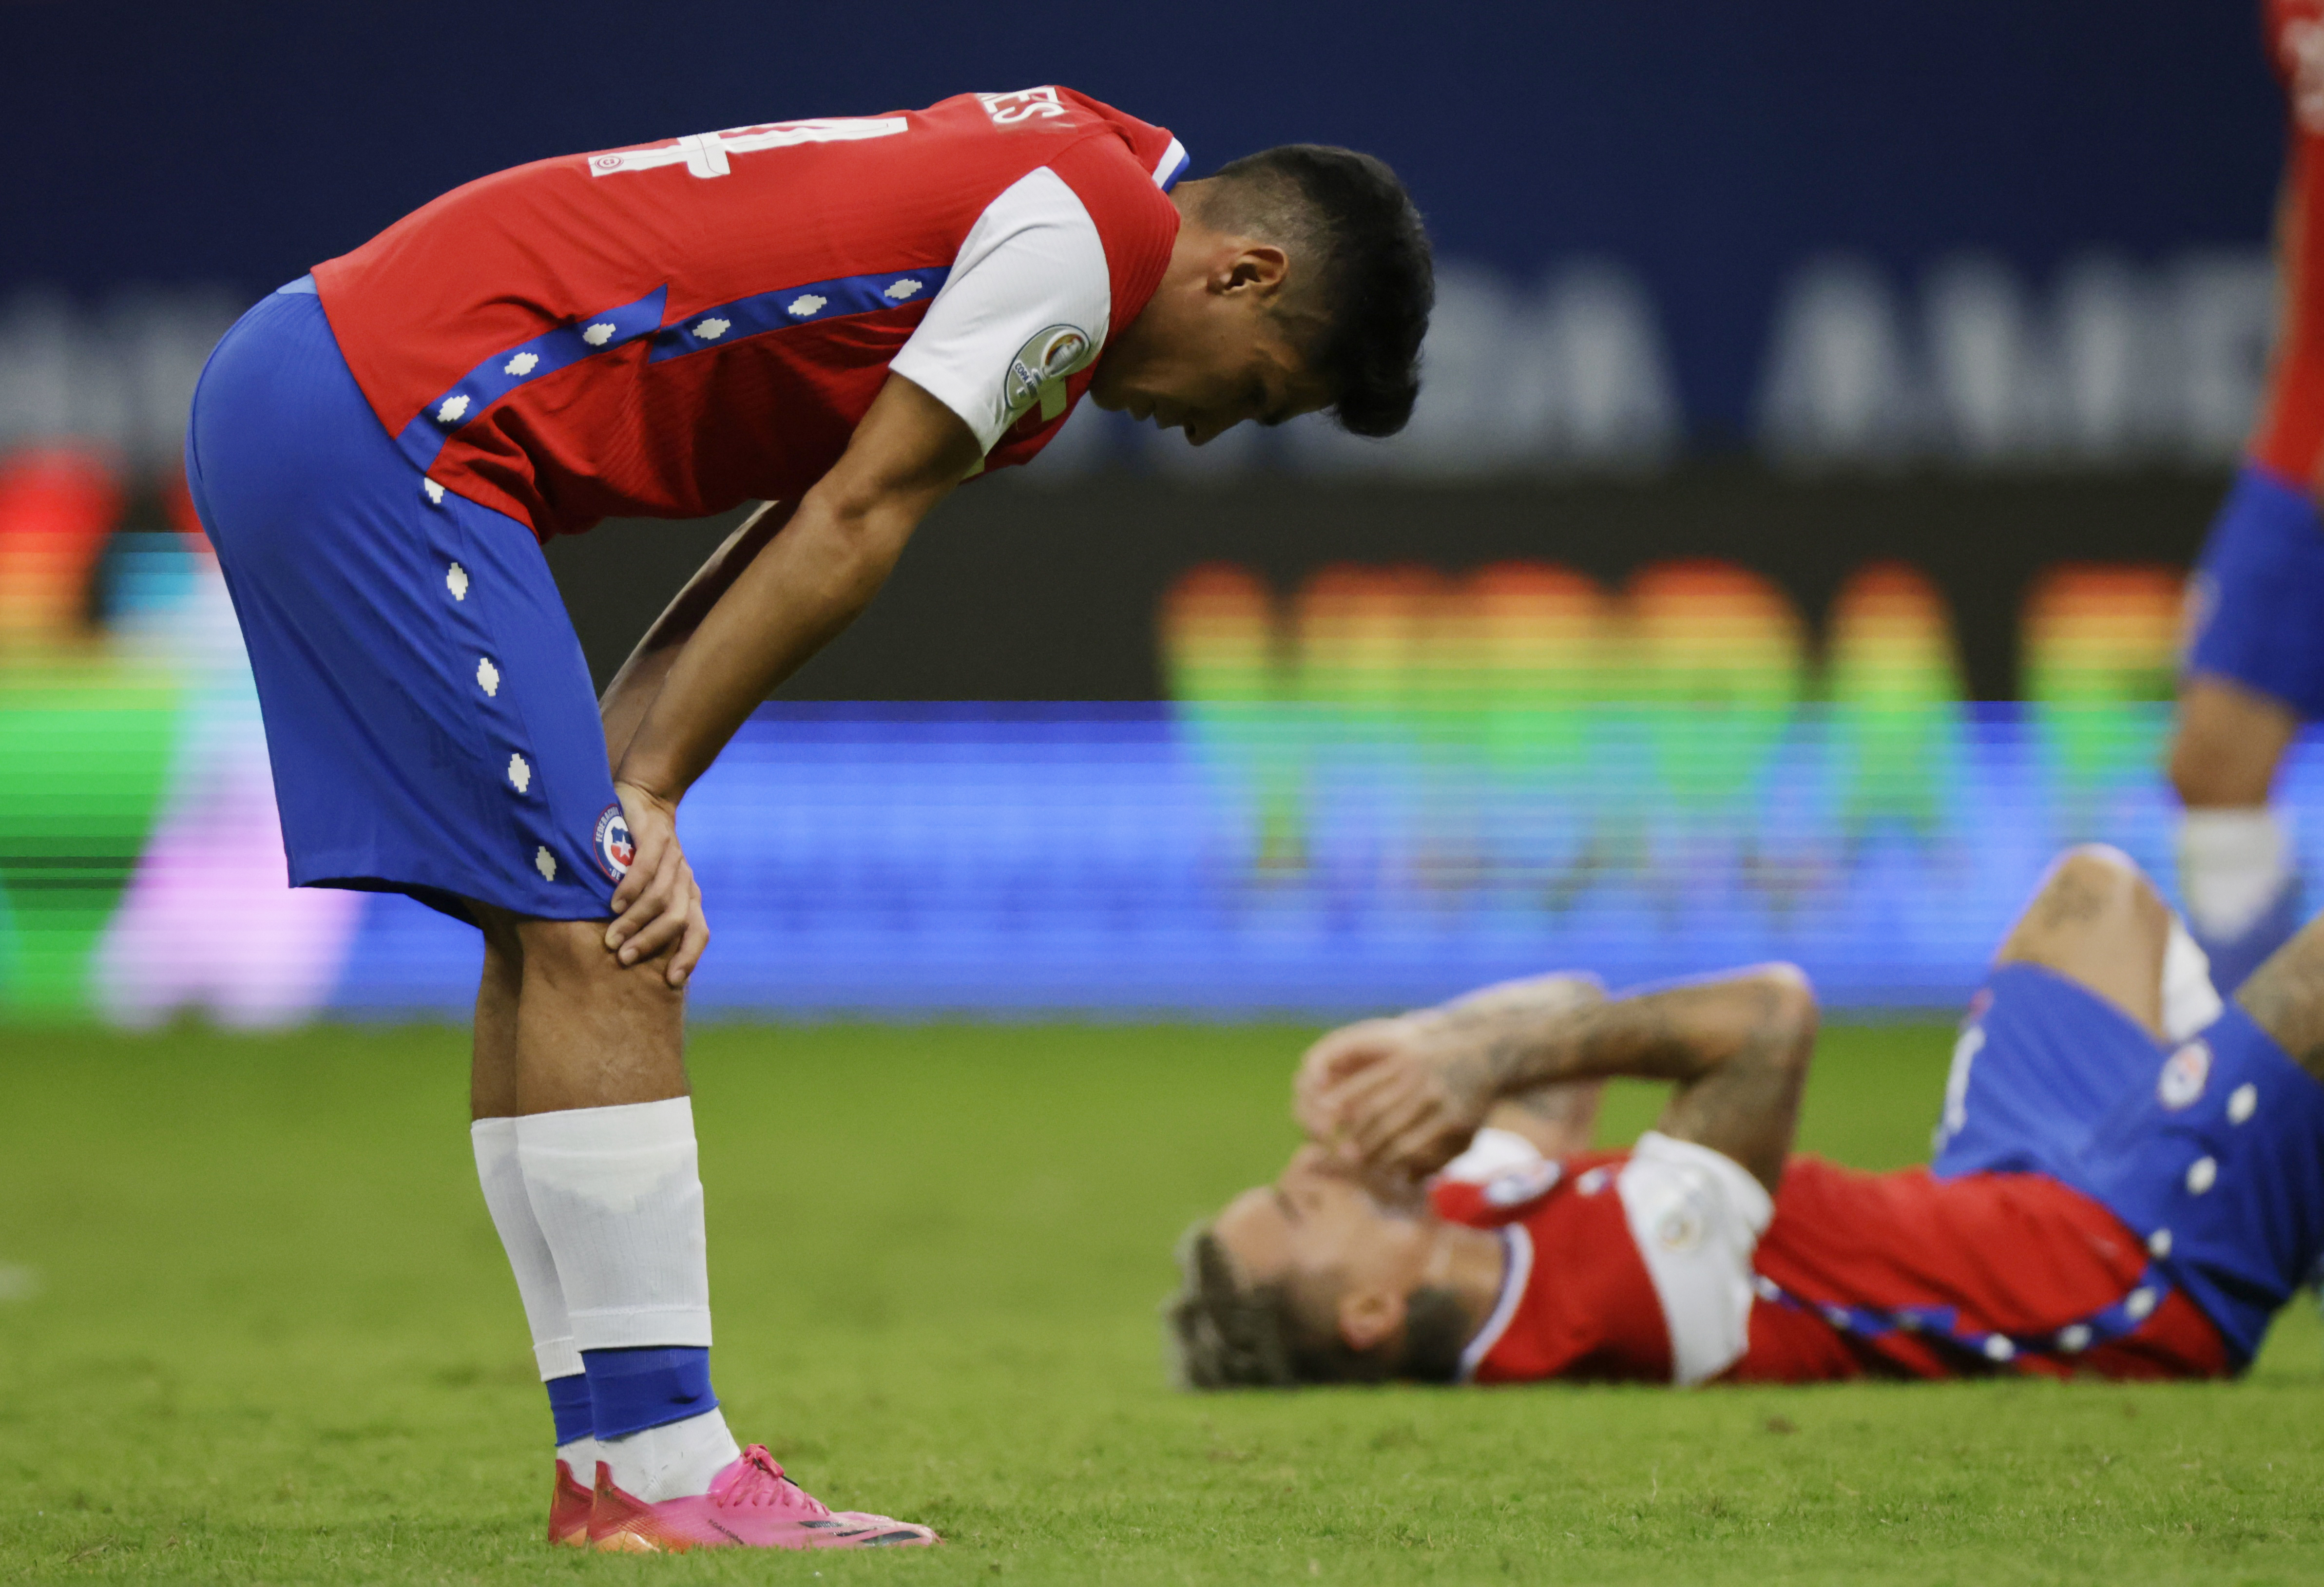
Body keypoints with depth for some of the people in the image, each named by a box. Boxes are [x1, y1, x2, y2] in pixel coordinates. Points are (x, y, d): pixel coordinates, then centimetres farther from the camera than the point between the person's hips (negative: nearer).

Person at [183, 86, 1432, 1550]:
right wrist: (645, 791, -3)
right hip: (381, 426, -10)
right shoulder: (1088, 225, -9)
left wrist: (622, 789, 2)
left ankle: (612, 1462, 11)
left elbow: (809, 542, 13)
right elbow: (852, 526, -8)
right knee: (594, 935, -10)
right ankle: (663, 1475, -9)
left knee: (563, 932, 10)